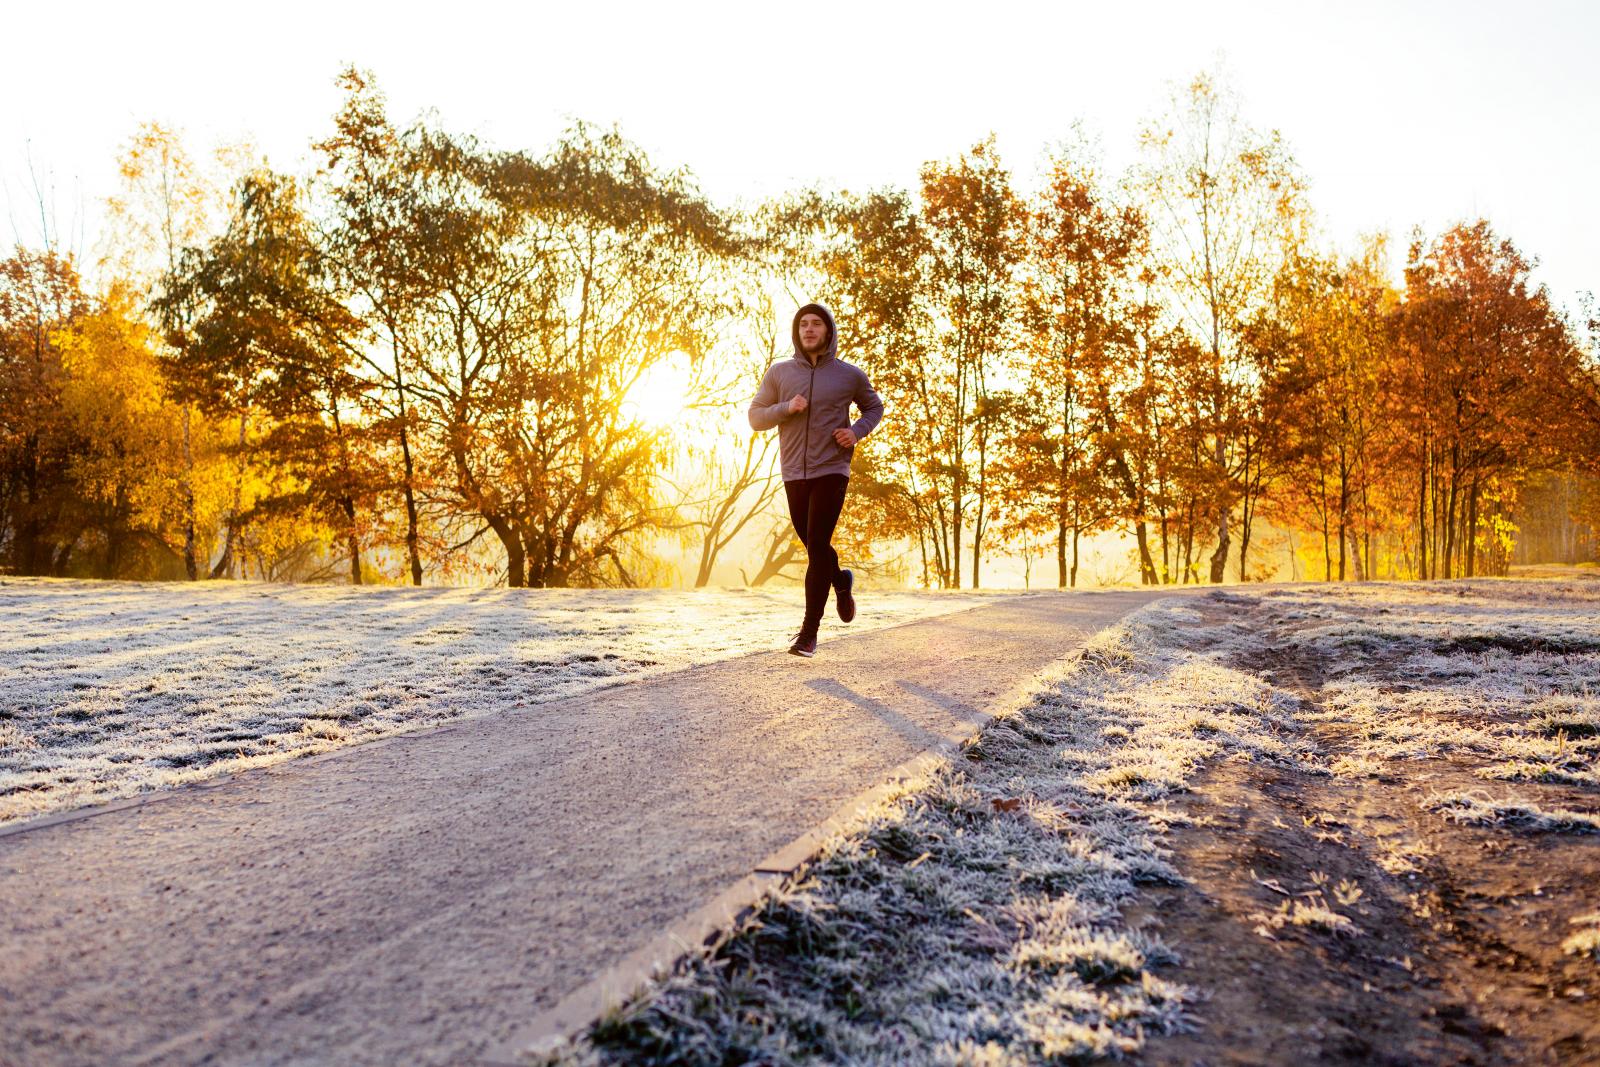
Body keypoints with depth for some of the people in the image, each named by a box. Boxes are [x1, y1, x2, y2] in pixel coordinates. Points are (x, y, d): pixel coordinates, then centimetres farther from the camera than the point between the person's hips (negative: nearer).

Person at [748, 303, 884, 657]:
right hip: (794, 472, 3)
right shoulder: (779, 372, 4)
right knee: (812, 544, 15)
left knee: (817, 546, -12)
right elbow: (755, 417, 5)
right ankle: (842, 582, 47)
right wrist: (787, 407, -14)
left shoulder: (849, 375, 2)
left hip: (831, 471, -3)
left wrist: (857, 431, -3)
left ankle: (809, 631, -7)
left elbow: (874, 406, 17)